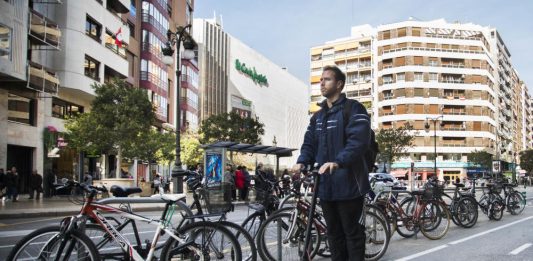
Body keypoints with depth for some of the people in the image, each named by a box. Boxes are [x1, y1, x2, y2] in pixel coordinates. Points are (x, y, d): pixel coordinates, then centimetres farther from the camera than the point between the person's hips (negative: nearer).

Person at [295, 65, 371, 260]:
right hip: (325, 185, 7)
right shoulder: (317, 116, 18)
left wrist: (337, 162, -34)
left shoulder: (353, 109, -7)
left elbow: (358, 141, -20)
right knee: (334, 234, 15)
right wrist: (302, 162, -7)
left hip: (348, 184, -7)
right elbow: (309, 144, 13)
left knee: (353, 234, 1)